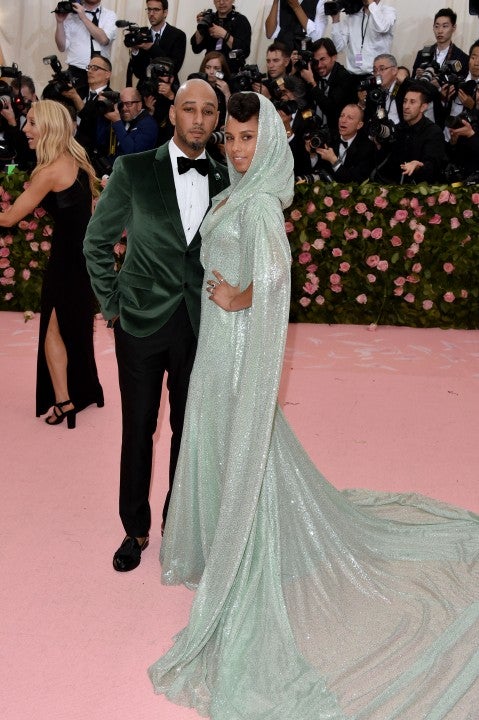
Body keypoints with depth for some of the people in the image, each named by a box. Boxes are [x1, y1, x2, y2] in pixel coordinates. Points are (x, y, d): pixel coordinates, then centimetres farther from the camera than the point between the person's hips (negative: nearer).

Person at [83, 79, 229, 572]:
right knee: (138, 430, 9)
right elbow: (96, 242, 2)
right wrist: (112, 304, -1)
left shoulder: (225, 179, 2)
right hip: (142, 322, -2)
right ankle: (136, 529, 27)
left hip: (201, 326, 2)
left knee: (188, 429, 13)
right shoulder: (133, 169, -5)